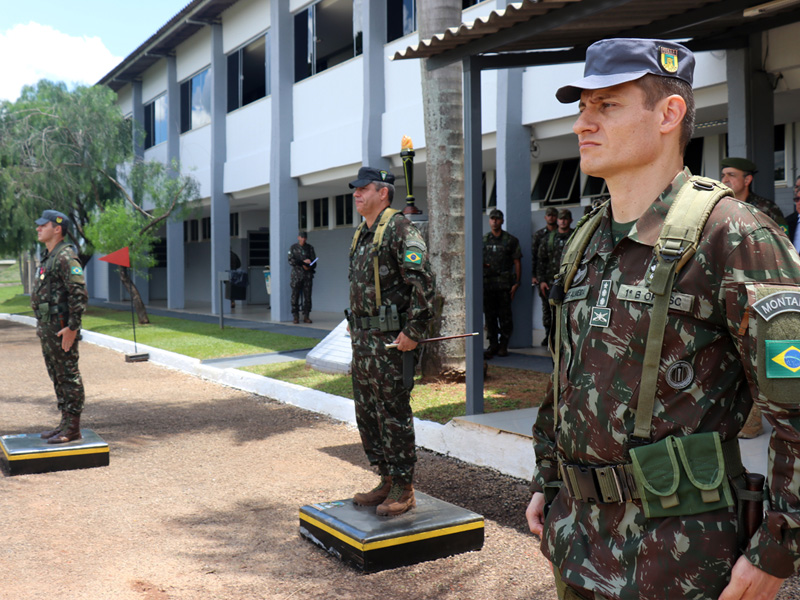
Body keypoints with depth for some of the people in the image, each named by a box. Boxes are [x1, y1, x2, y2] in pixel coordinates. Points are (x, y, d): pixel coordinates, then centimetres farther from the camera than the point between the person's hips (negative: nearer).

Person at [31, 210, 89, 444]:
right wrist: (43, 325, 22)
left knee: (69, 377, -4)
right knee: (57, 377, 14)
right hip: (48, 328, 10)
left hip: (61, 330, -10)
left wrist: (72, 327, -24)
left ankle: (73, 428, 1)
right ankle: (65, 423, 22)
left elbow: (80, 294, -22)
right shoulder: (48, 257, 17)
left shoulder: (65, 257, -15)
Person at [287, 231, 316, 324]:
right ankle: (296, 317, 2)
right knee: (295, 296, -3)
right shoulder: (293, 248, 5)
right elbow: (291, 261, -5)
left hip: (308, 275, 2)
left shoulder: (310, 248, 10)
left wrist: (309, 267, -12)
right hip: (296, 274, -2)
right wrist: (303, 262, -13)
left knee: (307, 296, -1)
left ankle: (306, 317, 5)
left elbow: (314, 262, 8)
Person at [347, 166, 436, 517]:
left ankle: (403, 490, 9)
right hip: (362, 339, 10)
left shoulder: (399, 229, -11)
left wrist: (413, 331, -21)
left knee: (394, 415, -2)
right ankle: (386, 482, 26)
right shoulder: (362, 235, 17)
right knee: (367, 413, 14)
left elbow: (422, 281, -19)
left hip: (389, 339, -10)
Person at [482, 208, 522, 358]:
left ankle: (503, 345, 8)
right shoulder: (483, 240, 13)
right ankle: (493, 345, 11)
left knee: (504, 316, -2)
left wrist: (517, 283, -4)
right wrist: (481, 264, -6)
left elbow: (517, 262, 3)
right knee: (489, 315, 4)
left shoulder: (511, 240, 5)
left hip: (504, 284, -3)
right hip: (487, 283, 3)